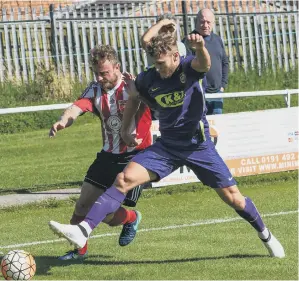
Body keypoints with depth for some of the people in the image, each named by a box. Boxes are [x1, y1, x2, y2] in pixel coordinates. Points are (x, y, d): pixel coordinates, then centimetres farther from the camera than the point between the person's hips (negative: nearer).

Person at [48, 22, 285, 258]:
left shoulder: (189, 68, -15)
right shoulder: (149, 79, -4)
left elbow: (204, 63, -41)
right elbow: (134, 98, 18)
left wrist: (200, 48, -63)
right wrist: (125, 131, 19)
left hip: (199, 146, -3)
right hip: (167, 147, 3)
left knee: (233, 197, 0)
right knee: (124, 179, -16)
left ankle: (266, 236, 28)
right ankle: (83, 230, -23)